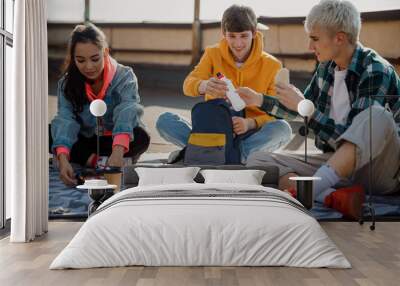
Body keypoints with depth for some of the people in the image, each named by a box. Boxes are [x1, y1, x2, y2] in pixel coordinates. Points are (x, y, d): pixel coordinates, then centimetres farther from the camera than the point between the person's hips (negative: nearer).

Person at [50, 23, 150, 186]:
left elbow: (126, 113, -36)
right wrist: (63, 159, -46)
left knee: (141, 138, -35)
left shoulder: (124, 77, -18)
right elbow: (65, 120, -26)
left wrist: (117, 153, -55)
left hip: (118, 142, -1)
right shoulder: (67, 84, -11)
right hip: (84, 140, 2)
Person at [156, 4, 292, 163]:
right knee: (164, 121, -21)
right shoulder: (213, 54, 2)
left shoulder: (271, 65, -1)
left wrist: (250, 123, -28)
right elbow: (188, 85, -15)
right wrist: (204, 86, -40)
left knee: (282, 129, -32)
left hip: (249, 135, -1)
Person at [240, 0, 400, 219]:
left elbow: (353, 136, -20)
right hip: (335, 162, 7)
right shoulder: (327, 68, 6)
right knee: (257, 161, -11)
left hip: (379, 172, -6)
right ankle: (335, 195, -32)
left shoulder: (376, 72, -15)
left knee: (376, 115, -37)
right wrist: (259, 100, 13)